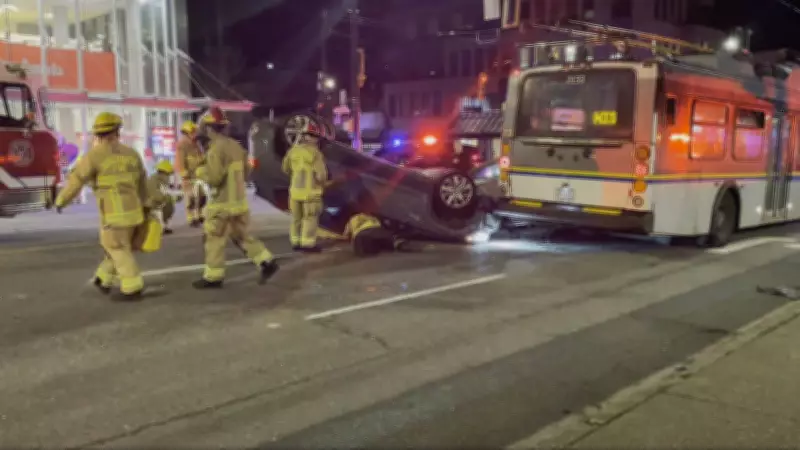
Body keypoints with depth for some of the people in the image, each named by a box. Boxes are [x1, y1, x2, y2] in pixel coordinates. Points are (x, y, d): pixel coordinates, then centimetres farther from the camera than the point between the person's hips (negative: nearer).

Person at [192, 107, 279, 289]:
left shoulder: (216, 149, -19)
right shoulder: (235, 145, 9)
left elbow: (213, 178, -23)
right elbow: (245, 172, 16)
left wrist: (200, 171, -6)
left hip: (223, 204, -8)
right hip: (239, 201, 8)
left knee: (214, 240, 4)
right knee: (241, 236, 17)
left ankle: (213, 277, 14)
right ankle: (267, 263, 10)